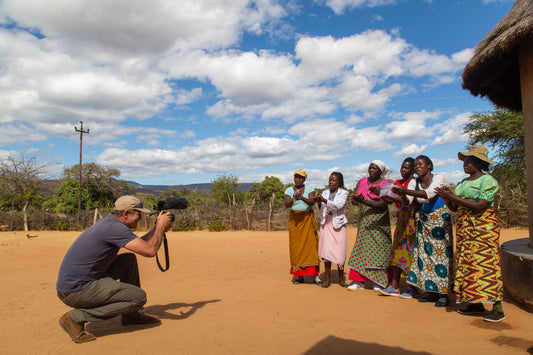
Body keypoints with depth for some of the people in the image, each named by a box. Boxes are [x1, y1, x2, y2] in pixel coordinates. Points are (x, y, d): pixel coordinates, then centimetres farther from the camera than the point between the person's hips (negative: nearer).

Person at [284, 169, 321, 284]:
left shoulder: (309, 189, 4)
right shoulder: (289, 190, 7)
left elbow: (312, 202, -12)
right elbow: (286, 204, -9)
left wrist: (302, 198, -30)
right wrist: (293, 199, -30)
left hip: (307, 218, -1)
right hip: (294, 219, 1)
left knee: (311, 243, -7)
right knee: (296, 246, -2)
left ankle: (315, 274, -5)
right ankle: (298, 275, 3)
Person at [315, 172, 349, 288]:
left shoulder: (343, 193, 1)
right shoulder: (325, 193, 11)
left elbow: (338, 205, -16)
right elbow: (321, 208, 2)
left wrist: (324, 200, -27)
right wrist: (318, 202, -19)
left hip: (338, 223, -2)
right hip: (326, 223, 3)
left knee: (339, 251, -2)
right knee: (326, 251, -1)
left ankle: (341, 278, 15)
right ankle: (327, 279, 7)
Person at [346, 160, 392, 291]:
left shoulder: (385, 184, -4)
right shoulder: (362, 182, 10)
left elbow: (383, 204, -16)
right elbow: (353, 200, 5)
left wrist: (364, 201, -24)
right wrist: (356, 199, -19)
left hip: (379, 221, -4)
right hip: (364, 220, 4)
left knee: (379, 248, -2)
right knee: (361, 247, 1)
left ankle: (379, 281, 7)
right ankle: (358, 280, 3)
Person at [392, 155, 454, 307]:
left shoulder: (438, 178, -10)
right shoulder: (414, 182, 4)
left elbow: (429, 193, -29)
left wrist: (406, 191, -39)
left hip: (440, 219, -5)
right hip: (423, 220, 5)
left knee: (441, 253, -6)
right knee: (424, 253, 2)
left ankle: (443, 293, 1)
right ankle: (431, 291, 12)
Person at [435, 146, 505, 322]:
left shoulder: (488, 181, -6)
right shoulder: (463, 182, 16)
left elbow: (479, 206, -18)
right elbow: (454, 208, 14)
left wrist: (452, 197, -18)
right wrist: (447, 197, -6)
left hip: (483, 225, -7)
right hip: (464, 227, 8)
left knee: (486, 262, -9)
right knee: (467, 263, 6)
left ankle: (497, 307, -3)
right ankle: (476, 303, 13)